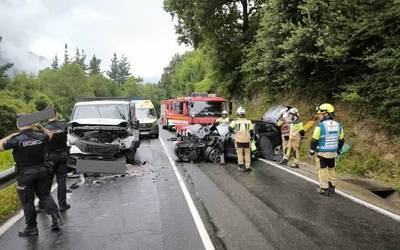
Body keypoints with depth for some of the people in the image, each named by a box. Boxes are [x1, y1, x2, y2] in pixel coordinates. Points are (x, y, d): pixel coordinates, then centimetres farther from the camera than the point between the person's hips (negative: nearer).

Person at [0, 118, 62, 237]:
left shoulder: (16, 139, -17)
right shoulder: (40, 136, -3)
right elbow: (50, 135, 19)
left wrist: (10, 136, 0)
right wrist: (40, 127, 18)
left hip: (25, 174, -4)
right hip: (41, 171, 4)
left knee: (27, 202, 9)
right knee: (45, 195, 18)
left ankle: (31, 228, 19)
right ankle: (56, 217, 9)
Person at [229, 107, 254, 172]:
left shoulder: (235, 121, 3)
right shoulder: (248, 121, 8)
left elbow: (230, 128, -7)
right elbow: (251, 130, 5)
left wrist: (233, 132, 12)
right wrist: (251, 137, 19)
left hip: (238, 139, -1)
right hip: (246, 139, 1)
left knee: (239, 153, 6)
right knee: (247, 153, 12)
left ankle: (241, 167, 3)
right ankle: (247, 167, 12)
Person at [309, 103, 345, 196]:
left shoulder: (320, 126, -16)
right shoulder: (338, 125, 2)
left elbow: (314, 140, -13)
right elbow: (341, 140, 10)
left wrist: (311, 151, -2)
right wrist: (338, 150, 23)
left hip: (322, 153, -6)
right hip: (333, 153, 6)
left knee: (323, 170, 5)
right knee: (331, 169, 19)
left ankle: (324, 189, 10)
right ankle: (332, 188, 27)